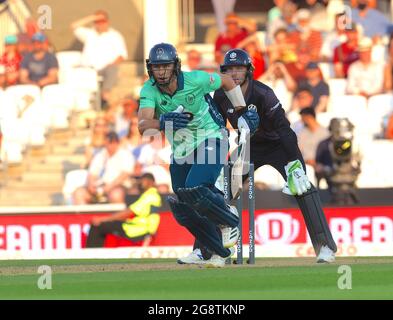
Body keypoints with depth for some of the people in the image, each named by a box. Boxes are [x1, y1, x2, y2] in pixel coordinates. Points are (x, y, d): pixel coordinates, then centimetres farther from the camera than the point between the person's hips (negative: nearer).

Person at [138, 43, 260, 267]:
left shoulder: (195, 80, -18)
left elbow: (228, 81, 2)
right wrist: (163, 121, -50)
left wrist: (242, 113, 6)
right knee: (181, 209, 0)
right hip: (181, 151, 5)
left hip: (211, 140, -5)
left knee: (194, 188, -27)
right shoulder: (149, 91, -14)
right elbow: (143, 126, -30)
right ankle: (222, 251, 16)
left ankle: (230, 221, 0)